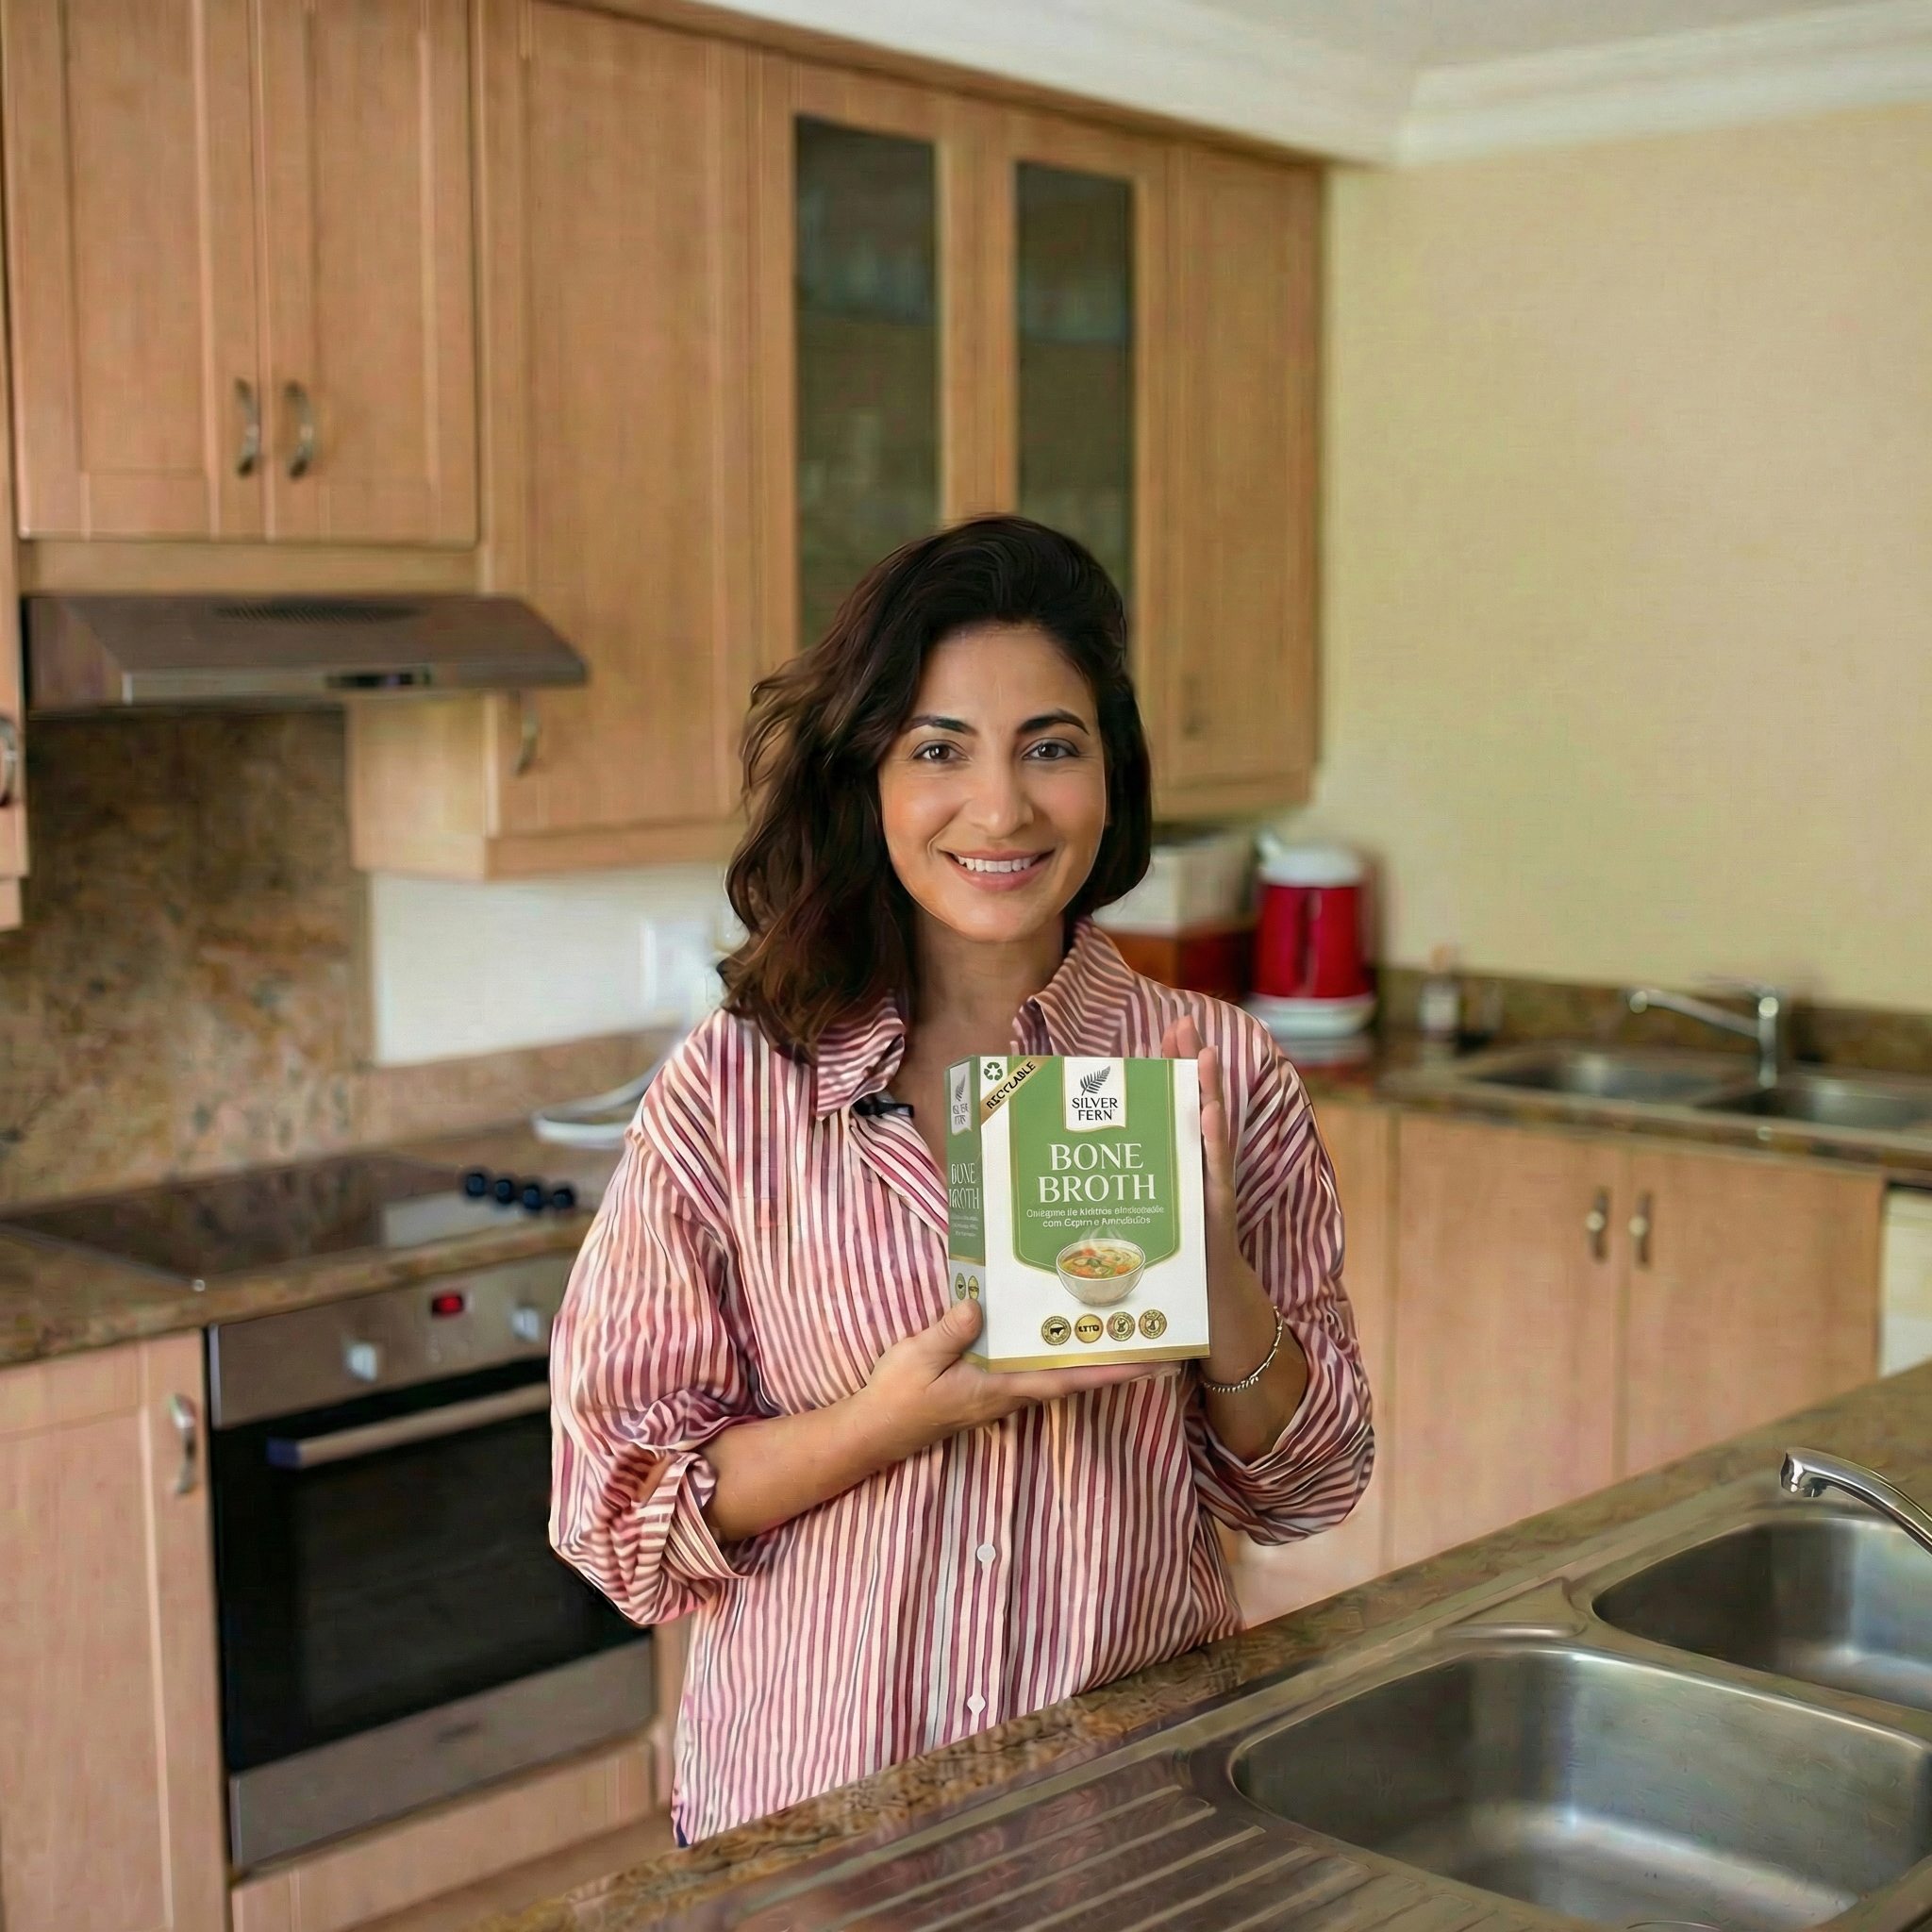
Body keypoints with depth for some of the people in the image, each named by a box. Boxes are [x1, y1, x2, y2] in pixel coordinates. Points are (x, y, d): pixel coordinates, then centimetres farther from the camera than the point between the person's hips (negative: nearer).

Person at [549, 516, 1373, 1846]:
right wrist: (891, 1420, -21)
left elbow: (1306, 1485, 0)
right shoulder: (735, 1087, -10)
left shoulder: (1217, 1076, -5)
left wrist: (1214, 1267, -17)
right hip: (815, 1805, -1)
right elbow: (620, 1498, -7)